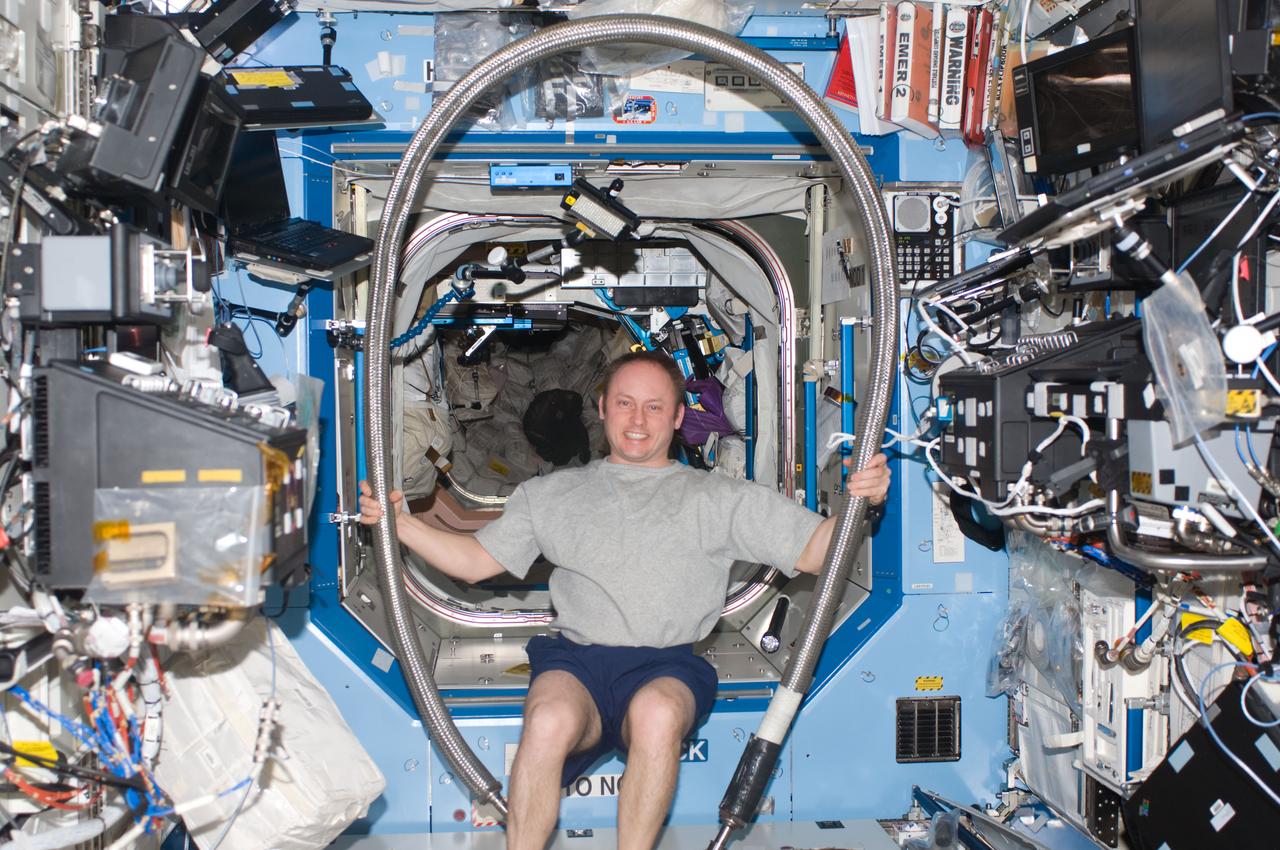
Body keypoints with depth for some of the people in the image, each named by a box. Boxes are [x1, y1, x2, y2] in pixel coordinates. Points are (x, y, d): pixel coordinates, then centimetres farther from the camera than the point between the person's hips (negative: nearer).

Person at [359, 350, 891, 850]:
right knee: (549, 719, -35)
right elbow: (475, 561, 22)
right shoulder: (553, 493, 23)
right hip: (576, 660, 1)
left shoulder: (717, 498, 16)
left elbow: (814, 552, 10)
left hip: (667, 666, -1)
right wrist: (398, 522, 8)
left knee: (657, 713, -37)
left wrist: (858, 503, -10)